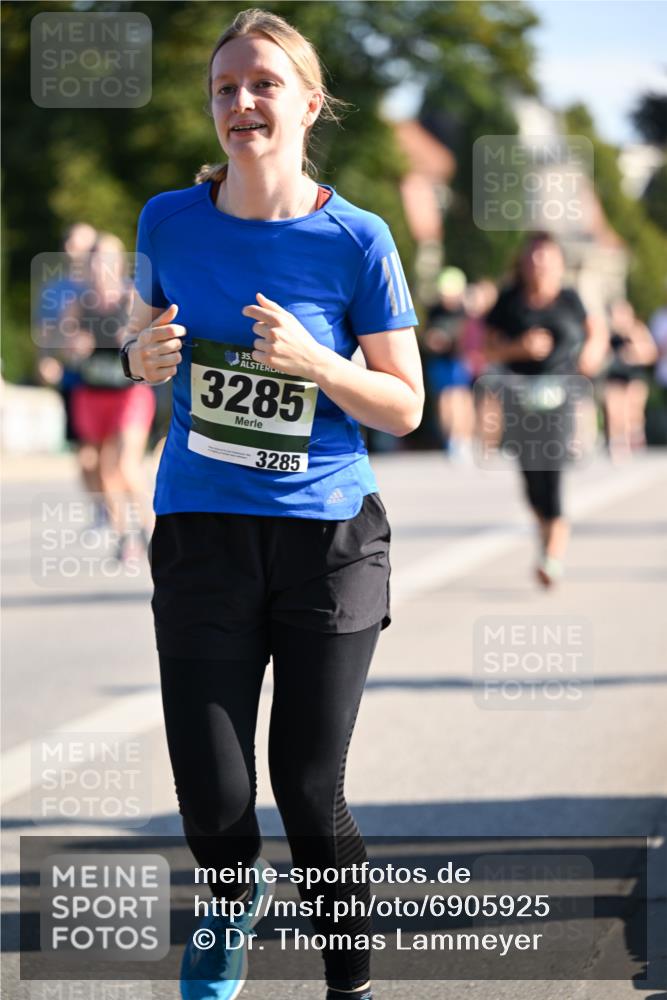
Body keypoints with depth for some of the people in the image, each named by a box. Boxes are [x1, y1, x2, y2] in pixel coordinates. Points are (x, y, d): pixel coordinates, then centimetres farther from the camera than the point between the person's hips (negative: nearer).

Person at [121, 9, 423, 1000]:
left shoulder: (354, 239, -6)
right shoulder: (169, 221, 0)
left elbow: (405, 406, -2)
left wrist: (313, 360, -19)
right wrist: (145, 354, -7)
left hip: (328, 541, -1)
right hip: (203, 532, 2)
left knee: (310, 797, 1)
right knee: (213, 803, 0)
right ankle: (235, 899, 35)